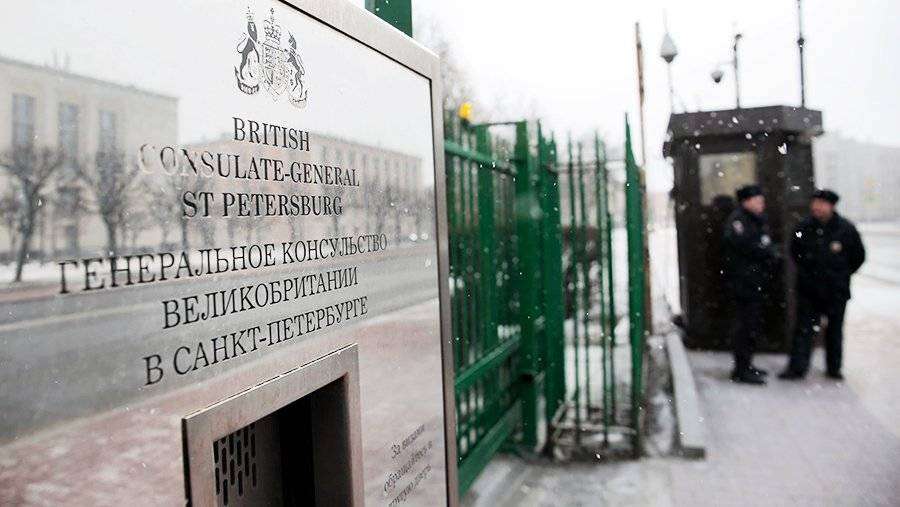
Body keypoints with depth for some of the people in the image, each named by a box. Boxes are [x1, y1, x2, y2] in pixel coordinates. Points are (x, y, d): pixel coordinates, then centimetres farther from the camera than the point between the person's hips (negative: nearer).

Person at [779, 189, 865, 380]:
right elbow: (795, 251, 15)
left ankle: (834, 368, 24)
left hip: (837, 291, 0)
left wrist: (842, 274, 5)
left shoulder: (846, 228, -5)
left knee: (835, 329, 11)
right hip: (808, 288, 0)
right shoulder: (804, 227, -2)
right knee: (804, 328, -1)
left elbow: (859, 256, 7)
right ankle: (797, 368, 1)